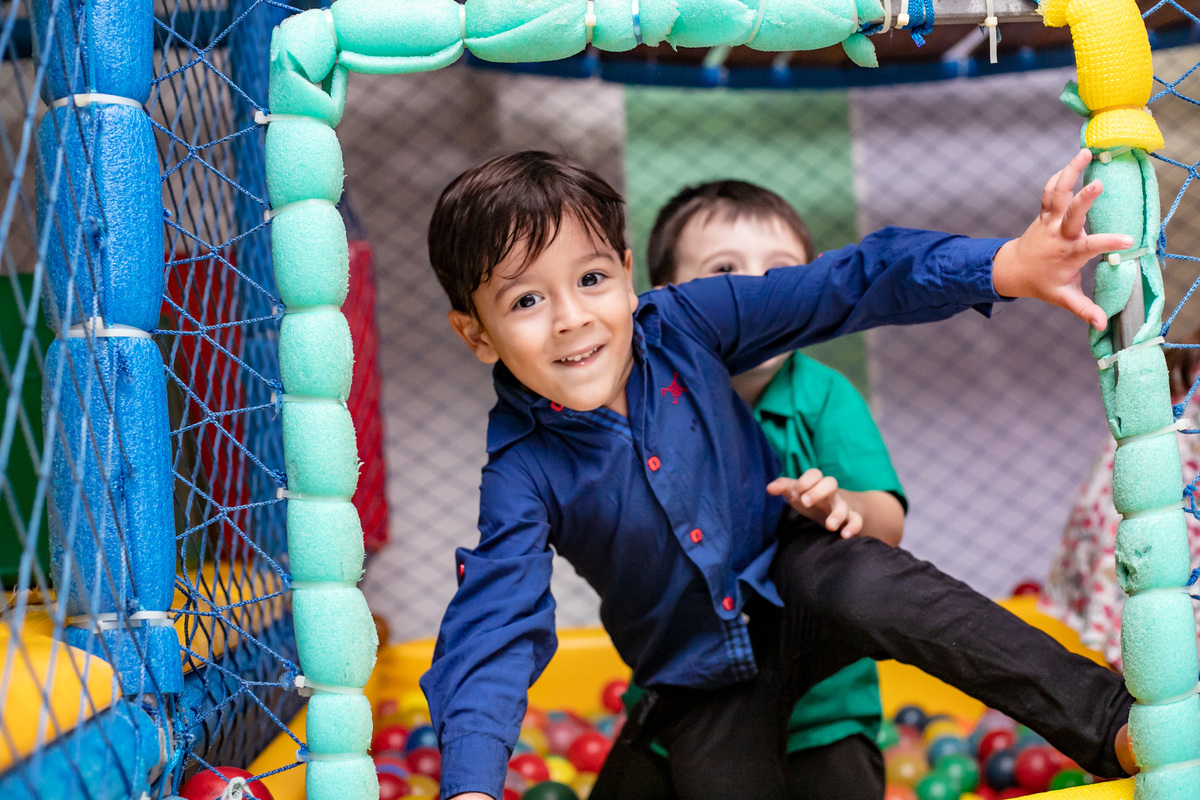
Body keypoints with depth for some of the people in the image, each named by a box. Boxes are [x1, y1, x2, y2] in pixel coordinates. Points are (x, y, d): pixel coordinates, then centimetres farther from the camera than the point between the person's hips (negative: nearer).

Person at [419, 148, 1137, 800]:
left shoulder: (681, 325, -15)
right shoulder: (523, 473, -20)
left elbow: (846, 287, -20)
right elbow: (495, 626, -28)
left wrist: (1008, 266, -34)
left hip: (793, 590, 0)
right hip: (701, 681, 1)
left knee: (862, 582, -31)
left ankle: (1107, 716, -28)